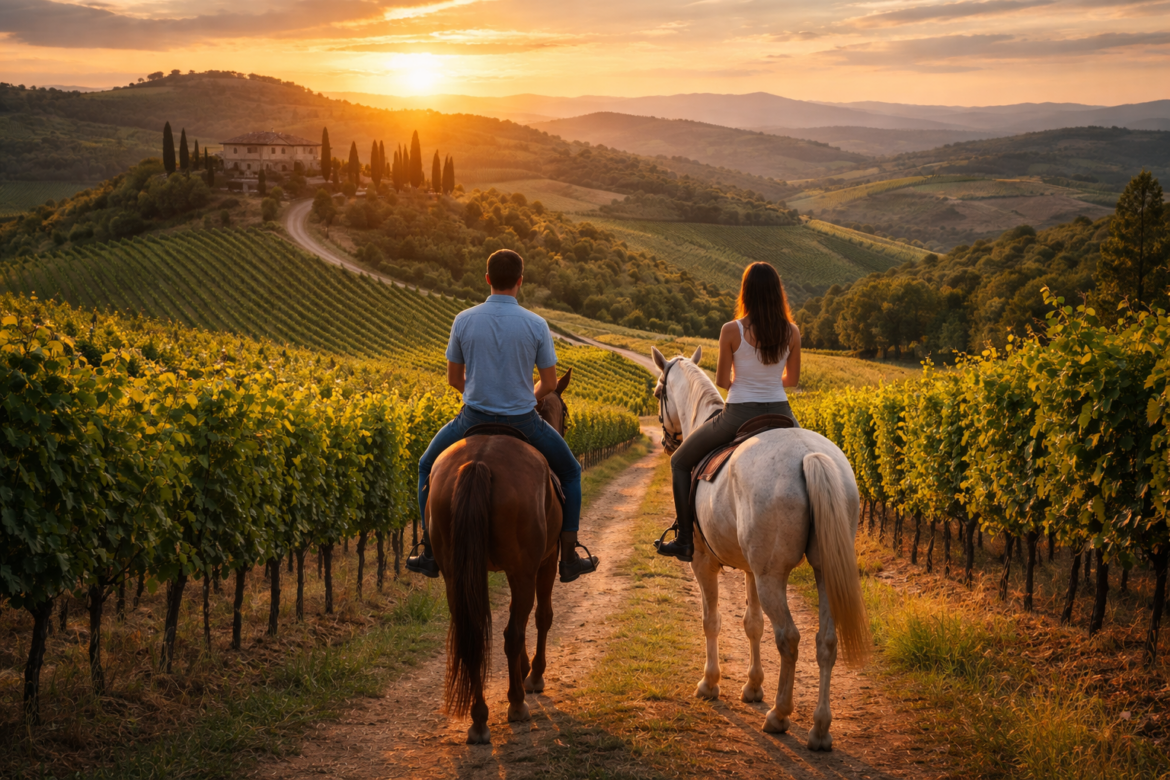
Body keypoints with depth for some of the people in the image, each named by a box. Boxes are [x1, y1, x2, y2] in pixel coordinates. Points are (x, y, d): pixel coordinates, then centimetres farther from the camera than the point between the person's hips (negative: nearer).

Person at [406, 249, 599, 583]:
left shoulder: (464, 321, -6)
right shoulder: (536, 326, -10)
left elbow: (454, 378, 4)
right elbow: (549, 384, -3)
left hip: (474, 419, 1)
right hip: (523, 423, -1)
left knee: (428, 468, 27)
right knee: (570, 472, 25)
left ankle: (430, 553, 23)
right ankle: (569, 557, 21)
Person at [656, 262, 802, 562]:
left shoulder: (731, 331, -13)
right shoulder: (791, 332, -3)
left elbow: (722, 381, -5)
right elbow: (792, 379, 8)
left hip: (739, 416, -3)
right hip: (779, 414, 3)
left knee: (680, 461, 19)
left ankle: (685, 540, 15)